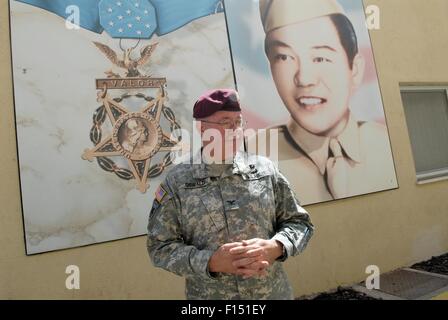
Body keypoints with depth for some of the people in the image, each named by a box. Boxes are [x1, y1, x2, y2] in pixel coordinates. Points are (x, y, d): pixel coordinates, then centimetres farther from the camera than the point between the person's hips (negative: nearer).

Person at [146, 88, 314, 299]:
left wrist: (274, 247, -18)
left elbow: (299, 222, 1)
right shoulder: (176, 182, -8)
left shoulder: (265, 169, -3)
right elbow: (160, 247, -7)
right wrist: (210, 262, -21)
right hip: (208, 296, -1)